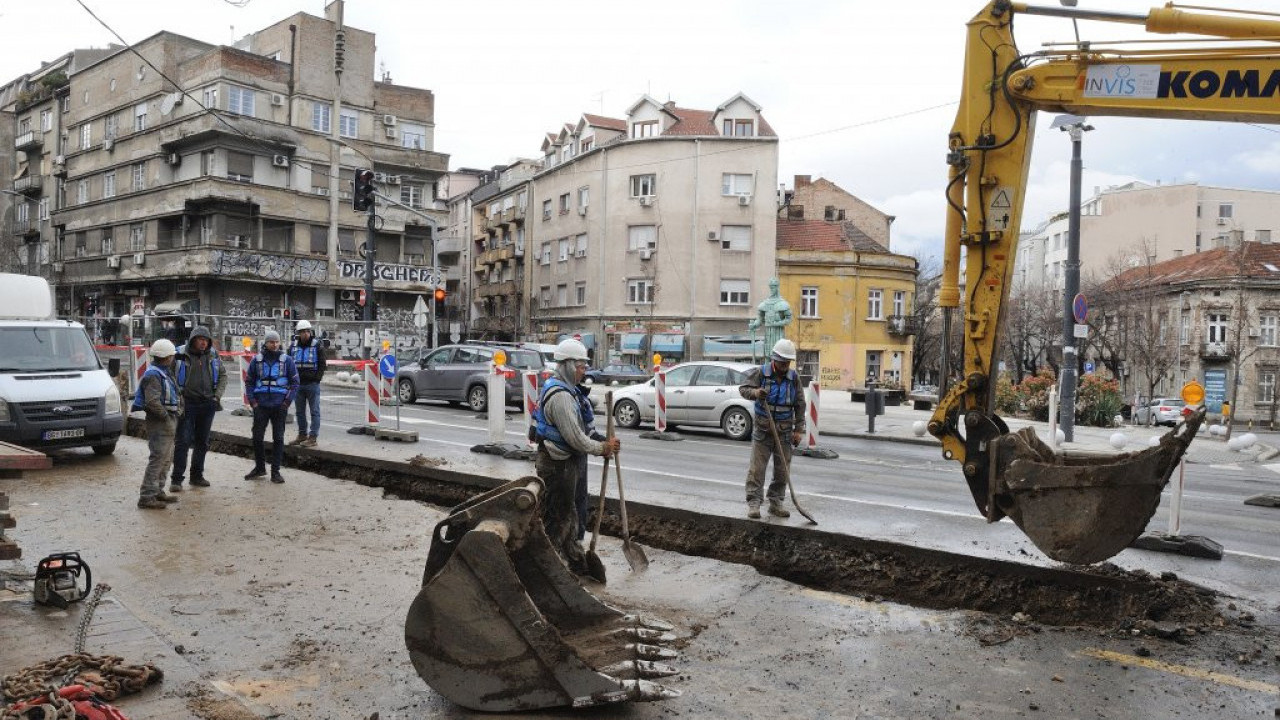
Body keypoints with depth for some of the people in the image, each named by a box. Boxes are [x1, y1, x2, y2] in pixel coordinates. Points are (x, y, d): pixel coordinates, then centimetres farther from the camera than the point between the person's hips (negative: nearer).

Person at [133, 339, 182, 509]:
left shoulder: (164, 373, 17)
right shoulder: (153, 375, -16)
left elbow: (175, 394, 28)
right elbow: (152, 401, -26)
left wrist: (178, 410, 16)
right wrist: (166, 417, -21)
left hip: (168, 422, 11)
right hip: (159, 424, -11)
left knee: (166, 459, 17)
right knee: (158, 459, -10)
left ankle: (158, 492, 27)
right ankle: (146, 497, -7)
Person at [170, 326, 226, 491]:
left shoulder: (213, 355, 7)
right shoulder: (180, 355, -6)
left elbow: (223, 376, 15)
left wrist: (217, 395, 4)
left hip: (207, 404, 4)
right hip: (187, 404, -4)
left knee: (202, 442, 12)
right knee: (183, 442, -6)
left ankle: (197, 476, 23)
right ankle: (176, 479, -1)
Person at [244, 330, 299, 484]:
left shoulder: (287, 360, 1)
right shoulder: (256, 360, 4)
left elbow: (295, 382, 4)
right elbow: (249, 382, 9)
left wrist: (287, 401, -5)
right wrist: (252, 401, -2)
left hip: (279, 406, -1)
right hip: (260, 406, 1)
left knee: (278, 439, 3)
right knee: (257, 437, 6)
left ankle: (275, 471, 10)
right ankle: (259, 467, 23)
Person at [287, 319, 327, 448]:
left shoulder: (317, 345, -2)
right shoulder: (293, 346, 9)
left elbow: (322, 365, -3)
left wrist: (316, 378, -13)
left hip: (312, 384, -5)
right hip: (298, 384, 5)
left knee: (314, 411, -3)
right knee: (299, 411, 12)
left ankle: (312, 437, -1)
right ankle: (302, 435, 23)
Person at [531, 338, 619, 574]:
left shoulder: (567, 390, 13)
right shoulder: (560, 395, -22)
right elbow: (574, 438, -23)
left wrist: (602, 444, 11)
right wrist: (602, 448, -11)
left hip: (564, 460, 11)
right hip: (557, 464, -11)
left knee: (567, 513, 19)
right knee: (557, 517, 0)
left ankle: (577, 562, 30)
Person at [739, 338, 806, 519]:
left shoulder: (794, 377, 2)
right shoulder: (761, 373, -5)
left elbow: (800, 405, 6)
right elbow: (743, 388, -3)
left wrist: (799, 429, 2)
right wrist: (754, 392, -26)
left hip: (784, 431, 3)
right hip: (762, 430, -3)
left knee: (783, 470, 7)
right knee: (757, 468, -4)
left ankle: (776, 503, 18)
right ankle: (753, 503, 0)